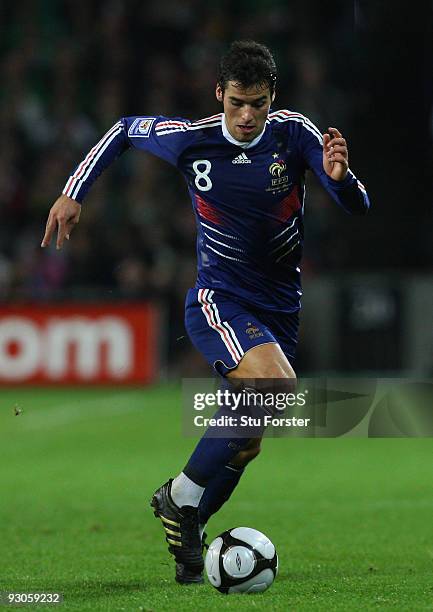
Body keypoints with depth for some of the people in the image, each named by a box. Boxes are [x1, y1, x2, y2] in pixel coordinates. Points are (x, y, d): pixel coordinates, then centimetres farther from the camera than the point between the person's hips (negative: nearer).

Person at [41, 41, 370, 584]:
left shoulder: (293, 133, -8)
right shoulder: (189, 139, -10)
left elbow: (357, 207, -9)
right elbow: (124, 130, 10)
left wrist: (339, 176, -31)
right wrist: (73, 193, 6)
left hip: (280, 308, 4)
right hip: (217, 300, -4)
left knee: (246, 441, 7)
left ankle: (188, 527, 28)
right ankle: (180, 496, -15)